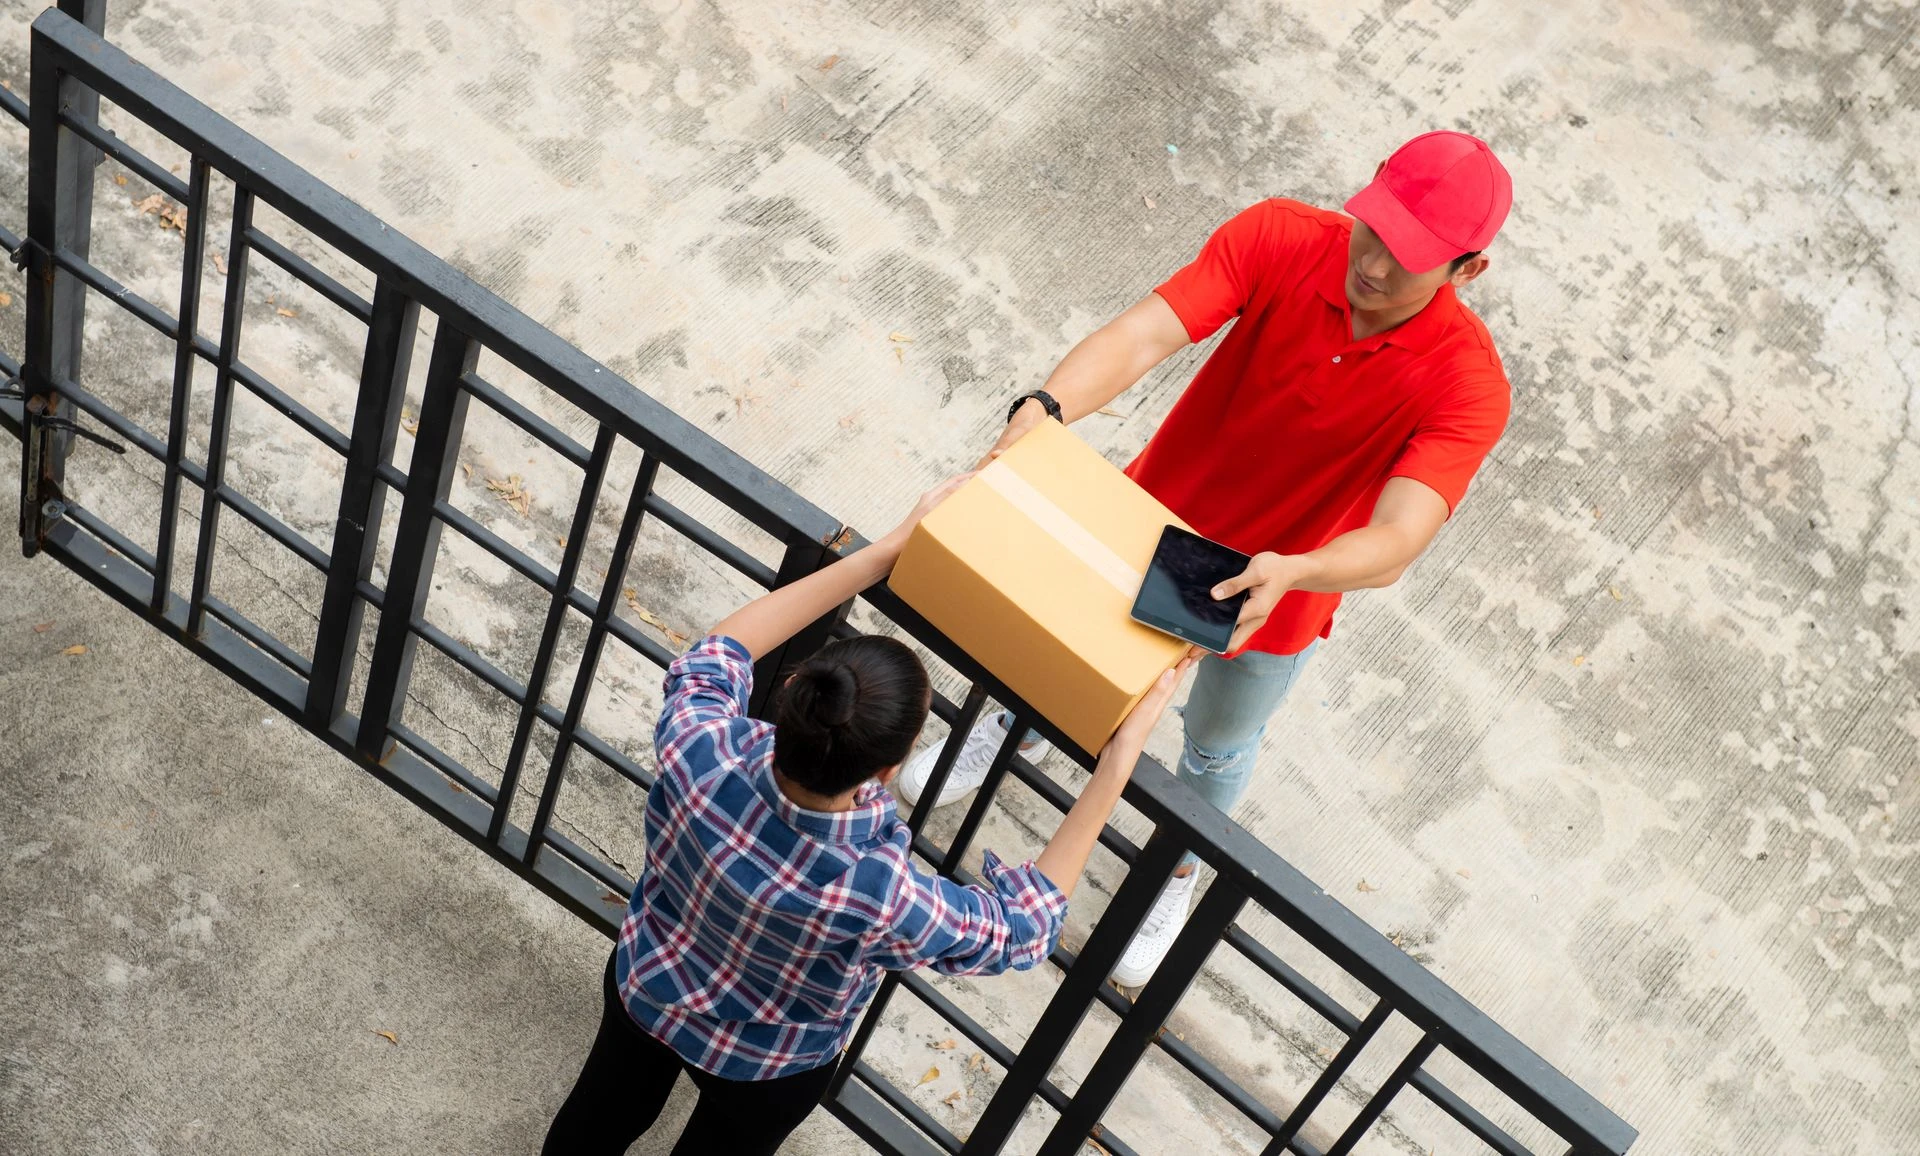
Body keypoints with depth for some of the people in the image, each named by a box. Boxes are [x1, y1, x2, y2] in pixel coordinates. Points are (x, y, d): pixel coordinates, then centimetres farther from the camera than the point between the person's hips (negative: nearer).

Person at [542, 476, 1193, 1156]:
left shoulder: (699, 757, -40)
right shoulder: (876, 900, -46)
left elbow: (714, 656, -17)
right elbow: (1022, 928, -27)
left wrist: (886, 551, -17)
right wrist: (1122, 754, -30)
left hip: (643, 990, 2)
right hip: (764, 1066, -2)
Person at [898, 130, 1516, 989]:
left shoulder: (1467, 385, -34)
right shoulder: (1279, 238, -29)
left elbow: (1393, 545, -44)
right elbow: (1145, 334, -40)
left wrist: (1288, 572, -64)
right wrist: (1044, 407, -58)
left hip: (1275, 595, -1)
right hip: (1157, 511, 2)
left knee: (1217, 747, 26)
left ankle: (1175, 871, 61)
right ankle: (1022, 726, 68)